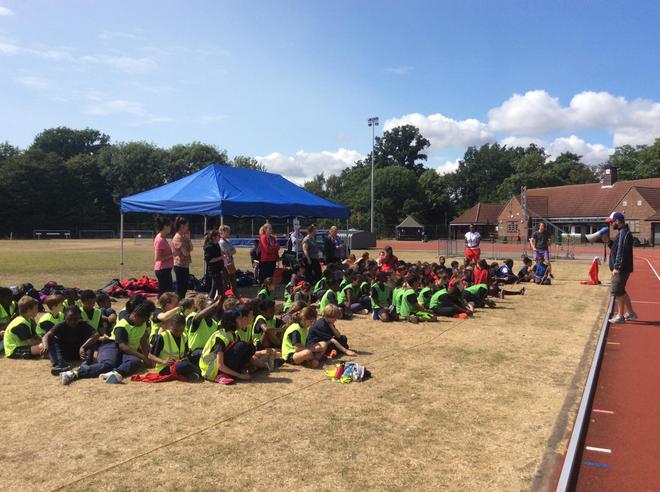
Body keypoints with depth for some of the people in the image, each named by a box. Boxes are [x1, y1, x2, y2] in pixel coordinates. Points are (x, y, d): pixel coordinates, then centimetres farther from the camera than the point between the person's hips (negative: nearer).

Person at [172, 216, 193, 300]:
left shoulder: (184, 236, 12)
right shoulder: (178, 237, -16)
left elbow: (191, 249, 9)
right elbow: (185, 252, -20)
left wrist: (188, 239, 0)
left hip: (185, 265, 9)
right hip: (180, 265, -9)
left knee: (184, 287, 15)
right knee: (180, 288, -2)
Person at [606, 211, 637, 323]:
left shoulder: (624, 233, -17)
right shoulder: (622, 232, 15)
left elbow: (622, 252, -22)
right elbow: (616, 247, 21)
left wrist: (617, 267, -24)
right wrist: (608, 241, 7)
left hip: (622, 269, -10)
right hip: (622, 269, 10)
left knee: (617, 291, -4)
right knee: (620, 291, 18)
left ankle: (620, 316, 4)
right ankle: (630, 313, 27)